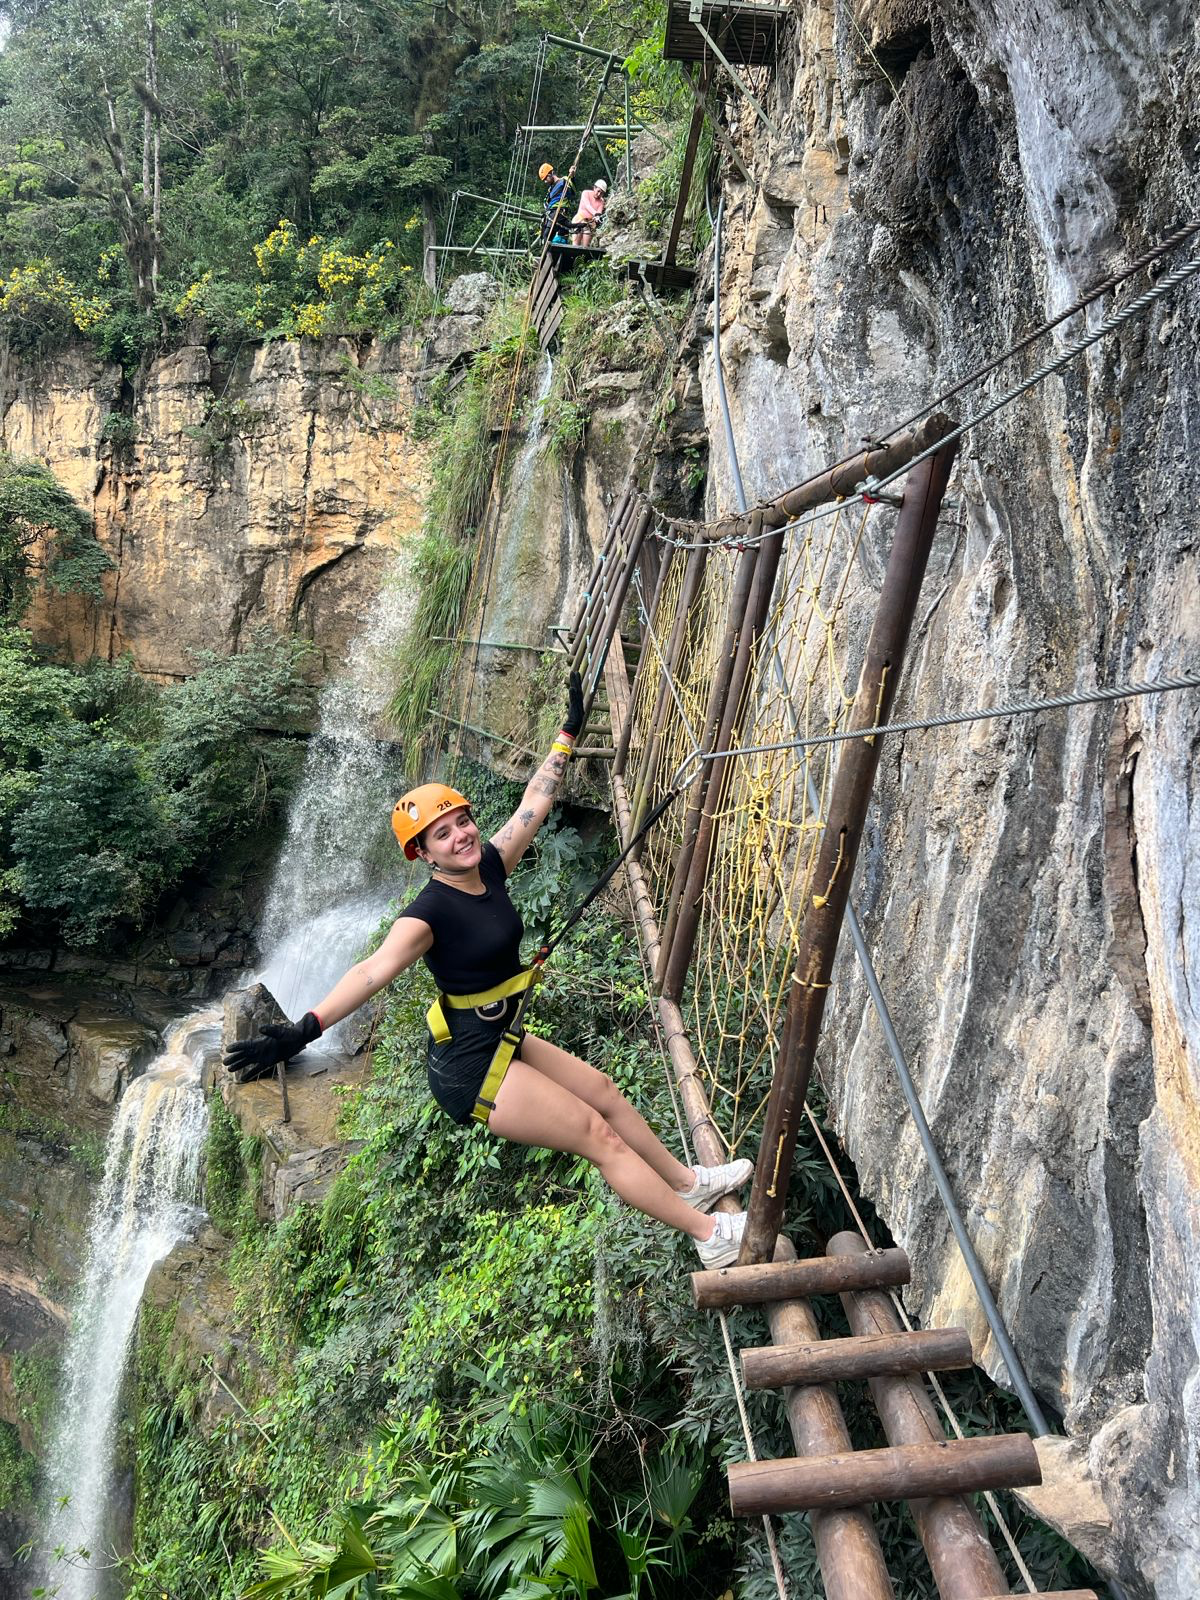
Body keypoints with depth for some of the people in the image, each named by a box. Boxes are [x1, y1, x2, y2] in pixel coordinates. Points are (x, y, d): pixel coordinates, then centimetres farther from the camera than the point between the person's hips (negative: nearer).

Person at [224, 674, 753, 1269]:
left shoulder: (490, 866, -3)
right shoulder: (430, 912, -26)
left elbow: (535, 802, 4)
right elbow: (375, 969, -40)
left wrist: (568, 734, 9)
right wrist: (303, 1030, -54)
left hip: (503, 1040, 9)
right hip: (470, 1068, -9)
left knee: (603, 1090, 20)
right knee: (601, 1135, -1)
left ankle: (687, 1183, 41)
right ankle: (712, 1234, 12)